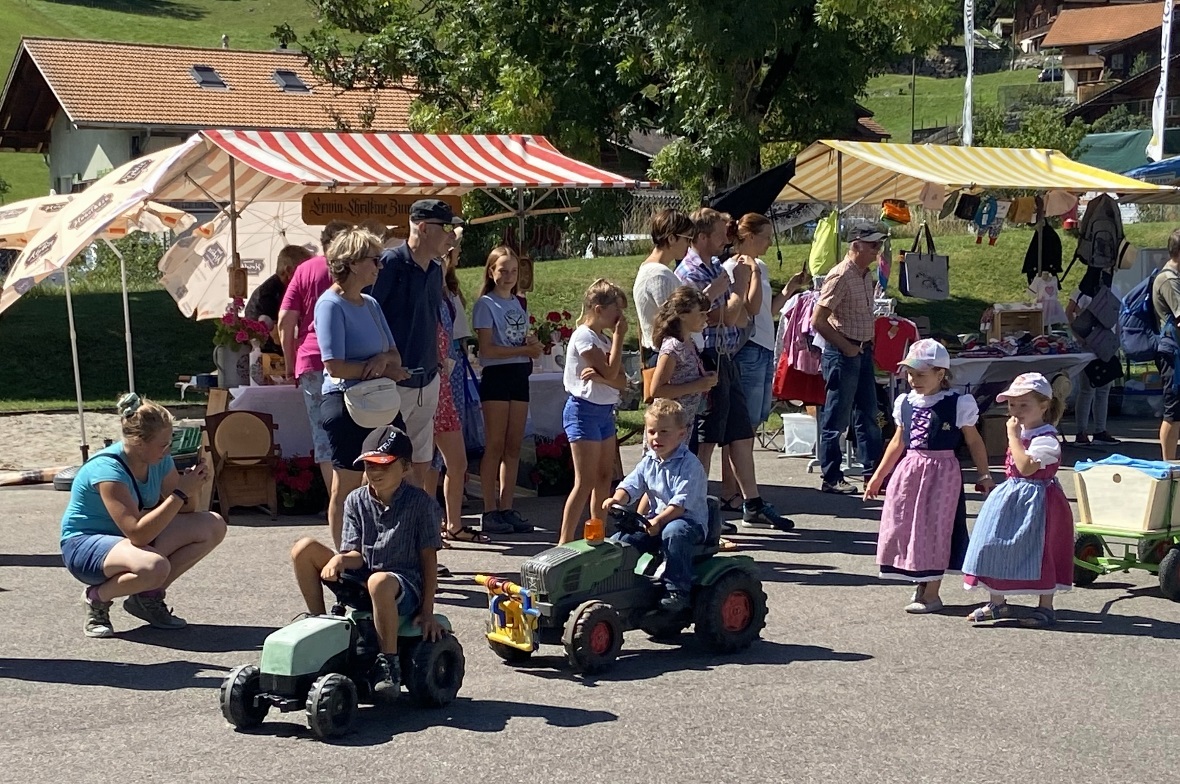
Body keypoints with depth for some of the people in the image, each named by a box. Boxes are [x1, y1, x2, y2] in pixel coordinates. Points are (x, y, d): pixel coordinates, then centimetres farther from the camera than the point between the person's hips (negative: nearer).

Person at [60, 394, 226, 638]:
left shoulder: (159, 460, -5)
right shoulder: (107, 469, -28)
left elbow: (177, 512, 4)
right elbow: (137, 534, -35)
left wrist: (192, 486, -18)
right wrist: (181, 493, -33)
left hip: (129, 538, 8)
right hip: (84, 545, -8)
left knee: (213, 526, -7)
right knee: (154, 566, -40)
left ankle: (149, 596, 3)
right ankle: (98, 598, -8)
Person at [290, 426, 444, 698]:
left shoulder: (420, 503, -5)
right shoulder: (356, 501, 6)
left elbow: (429, 558, -5)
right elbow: (356, 555, 1)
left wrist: (427, 612, -10)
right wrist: (340, 559, -26)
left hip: (405, 586, -5)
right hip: (359, 581, 5)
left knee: (379, 582, -43)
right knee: (303, 549, -10)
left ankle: (389, 666, -28)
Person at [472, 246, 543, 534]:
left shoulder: (519, 303, 16)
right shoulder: (486, 304, -4)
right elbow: (487, 349, -12)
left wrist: (533, 345, -4)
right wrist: (524, 349, -15)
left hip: (519, 376, 6)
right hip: (496, 376, -6)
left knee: (513, 446, 6)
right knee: (495, 446, -6)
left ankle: (507, 508, 10)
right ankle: (490, 512, -3)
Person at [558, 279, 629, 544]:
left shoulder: (605, 340, 14)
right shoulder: (584, 336, -11)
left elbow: (621, 381, 3)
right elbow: (611, 372, -18)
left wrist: (599, 376, -18)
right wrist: (619, 336, -11)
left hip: (604, 412, 9)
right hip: (584, 410, -9)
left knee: (604, 477, 10)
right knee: (585, 482, -11)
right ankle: (565, 541, -10)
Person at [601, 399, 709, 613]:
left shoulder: (689, 465, -14)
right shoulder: (648, 462, 9)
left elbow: (682, 501, -23)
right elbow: (631, 485, 3)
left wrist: (659, 521, -34)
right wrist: (617, 499, -20)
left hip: (690, 521, -7)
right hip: (656, 520, 7)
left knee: (673, 533, -39)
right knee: (621, 538, -10)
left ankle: (678, 591, -33)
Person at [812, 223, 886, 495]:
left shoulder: (867, 276, 11)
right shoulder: (841, 276, -16)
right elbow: (818, 320, -20)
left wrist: (868, 344, 11)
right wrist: (846, 347, -16)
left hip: (862, 351, 9)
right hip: (842, 353, -9)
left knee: (868, 414, 12)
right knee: (837, 418, -1)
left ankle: (874, 471, 19)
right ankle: (831, 478, 6)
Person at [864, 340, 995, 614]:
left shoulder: (958, 405, -8)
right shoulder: (905, 403, 6)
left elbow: (974, 441, 1)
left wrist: (984, 475, 0)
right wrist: (879, 476, 16)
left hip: (941, 472, -5)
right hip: (909, 470, 5)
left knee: (935, 529, -1)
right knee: (905, 527, 6)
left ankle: (931, 594, 8)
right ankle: (920, 584, 22)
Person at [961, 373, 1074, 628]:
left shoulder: (1045, 439, -17)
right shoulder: (1022, 433, 11)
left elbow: (1026, 467, -30)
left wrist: (1013, 436, -26)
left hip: (1036, 499, -10)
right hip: (1011, 497, 10)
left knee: (1040, 553, -3)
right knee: (996, 546, 11)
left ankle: (1045, 607, 8)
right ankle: (997, 602, 23)